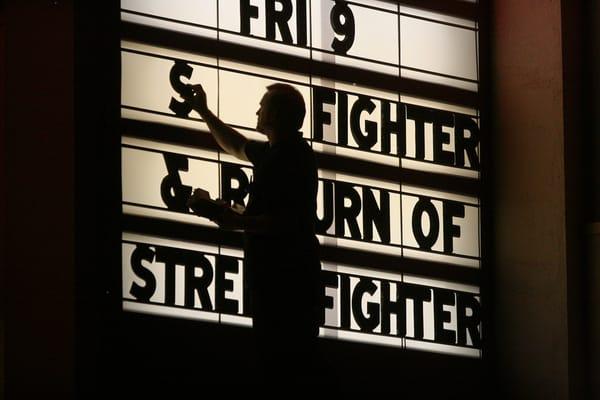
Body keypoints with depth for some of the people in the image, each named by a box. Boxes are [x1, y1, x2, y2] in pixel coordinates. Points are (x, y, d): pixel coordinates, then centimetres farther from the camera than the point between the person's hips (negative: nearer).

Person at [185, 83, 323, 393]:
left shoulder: (293, 157, -15)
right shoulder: (274, 153, 16)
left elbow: (291, 220, -23)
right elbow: (238, 147, 38)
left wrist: (240, 222, -22)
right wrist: (204, 112, 42)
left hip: (287, 272, -10)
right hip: (273, 270, 10)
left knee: (285, 359, -12)